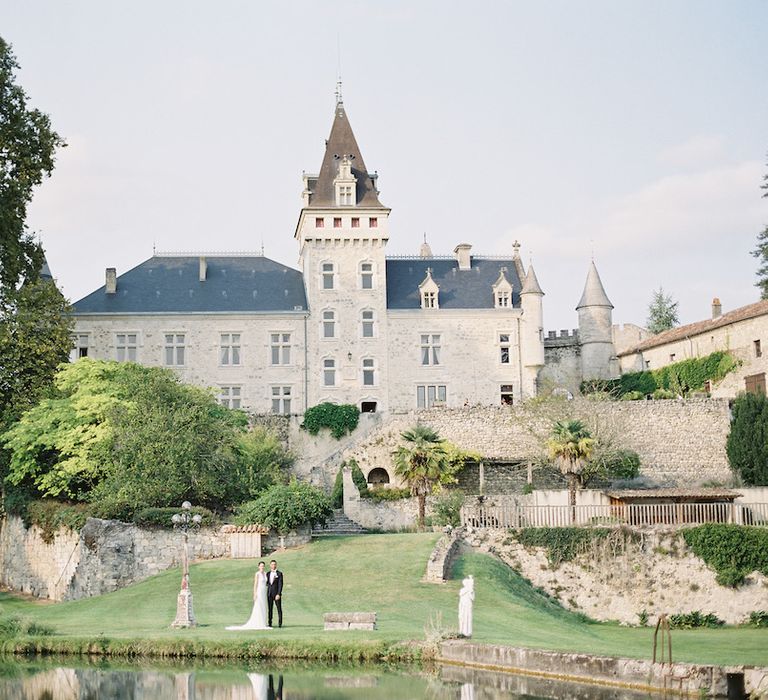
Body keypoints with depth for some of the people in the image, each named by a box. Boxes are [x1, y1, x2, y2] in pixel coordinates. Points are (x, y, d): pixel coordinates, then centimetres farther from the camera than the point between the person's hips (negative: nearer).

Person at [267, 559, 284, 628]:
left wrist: (278, 594, -16)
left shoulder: (279, 573, -3)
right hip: (269, 594, 4)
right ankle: (270, 623, 7)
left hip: (277, 594, -4)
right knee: (270, 609, 4)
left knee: (279, 609, -2)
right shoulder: (268, 574, 11)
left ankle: (280, 623, 1)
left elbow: (280, 584, -9)